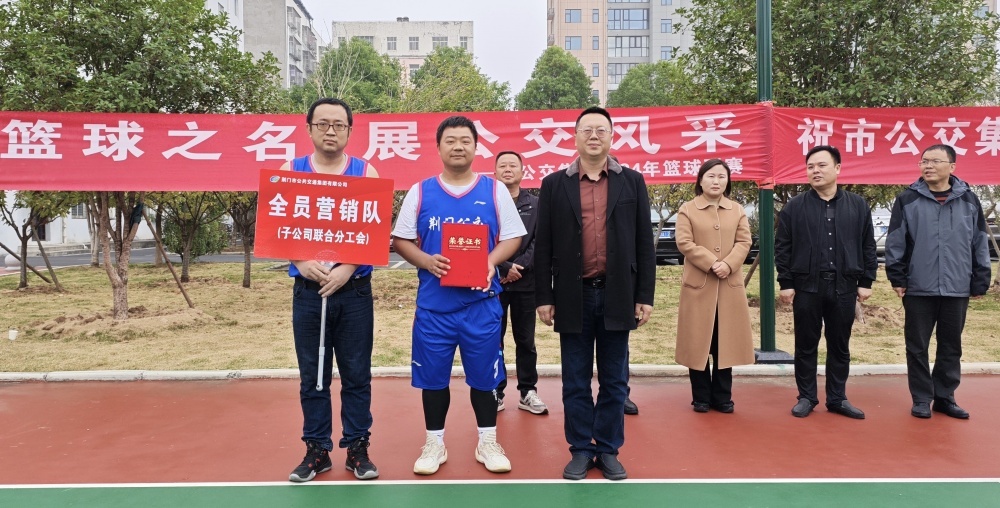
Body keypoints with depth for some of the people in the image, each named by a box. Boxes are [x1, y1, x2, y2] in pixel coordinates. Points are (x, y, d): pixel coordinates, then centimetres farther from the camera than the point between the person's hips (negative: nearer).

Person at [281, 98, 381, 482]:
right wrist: (303, 262, -15)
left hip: (354, 290, -1)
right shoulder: (290, 171, 6)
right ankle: (316, 450, 22)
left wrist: (347, 268, -16)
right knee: (312, 375, 9)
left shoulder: (366, 173, 2)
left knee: (356, 374, 6)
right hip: (307, 290, 1)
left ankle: (357, 448, 19)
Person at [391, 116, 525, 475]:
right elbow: (401, 239, 5)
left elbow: (512, 237, 4)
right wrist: (426, 261, -14)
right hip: (433, 303, 1)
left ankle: (488, 443, 26)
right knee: (433, 376, 9)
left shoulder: (494, 190, 3)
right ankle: (434, 444, 27)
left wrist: (491, 261, -15)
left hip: (482, 302, 0)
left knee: (483, 375, 9)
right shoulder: (420, 192, 4)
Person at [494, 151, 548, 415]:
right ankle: (495, 392, 16)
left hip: (525, 282, 1)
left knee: (526, 341, 9)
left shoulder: (536, 204, 7)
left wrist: (519, 266, -13)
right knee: (493, 340, 5)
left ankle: (528, 392, 19)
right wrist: (504, 267, -13)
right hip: (493, 281, -1)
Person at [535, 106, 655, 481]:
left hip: (617, 296, 1)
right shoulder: (554, 184, 4)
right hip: (573, 297, 0)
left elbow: (643, 243, 4)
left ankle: (609, 450, 23)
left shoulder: (632, 182, 6)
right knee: (575, 382, 8)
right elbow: (543, 246, 3)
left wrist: (645, 296, 0)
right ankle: (581, 450, 21)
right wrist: (543, 297, -2)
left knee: (614, 380, 10)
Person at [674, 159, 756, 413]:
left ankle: (722, 396, 17)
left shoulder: (737, 210, 11)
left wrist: (728, 264, -15)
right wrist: (711, 264, -19)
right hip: (698, 284, -3)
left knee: (726, 342, 6)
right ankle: (701, 397, 12)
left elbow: (744, 242, 3)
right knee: (698, 342, 2)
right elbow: (684, 243, -9)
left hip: (730, 285, 3)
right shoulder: (687, 210, 1)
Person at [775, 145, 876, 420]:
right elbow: (782, 248, 0)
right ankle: (806, 397, 19)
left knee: (840, 347, 11)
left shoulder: (858, 205, 5)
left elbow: (868, 247, 8)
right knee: (806, 346, 7)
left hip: (844, 287, 2)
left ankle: (837, 398, 23)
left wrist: (866, 281, 3)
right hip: (806, 286, -1)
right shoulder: (794, 207, 0)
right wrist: (785, 283, -5)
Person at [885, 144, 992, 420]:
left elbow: (980, 244, 7)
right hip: (918, 289, -2)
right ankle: (922, 399, 17)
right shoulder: (907, 200, -1)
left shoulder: (969, 200, 5)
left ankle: (945, 397, 24)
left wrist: (980, 282, 5)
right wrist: (897, 278, -5)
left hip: (957, 289, 2)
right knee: (917, 347, 5)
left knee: (951, 347, 11)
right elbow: (895, 242, -1)